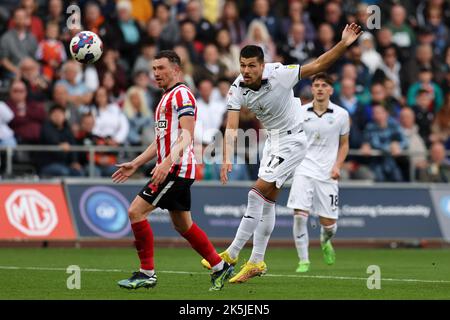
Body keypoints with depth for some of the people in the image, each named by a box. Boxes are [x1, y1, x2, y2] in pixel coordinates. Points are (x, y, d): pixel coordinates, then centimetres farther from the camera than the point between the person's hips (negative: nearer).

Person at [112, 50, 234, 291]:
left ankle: (147, 273, -10)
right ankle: (220, 267, 22)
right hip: (175, 170, 10)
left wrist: (167, 163, -31)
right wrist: (135, 164, 22)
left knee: (136, 211, -13)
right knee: (183, 225, 15)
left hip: (177, 169, -10)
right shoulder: (167, 98, 22)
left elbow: (186, 136, -20)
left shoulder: (182, 95, -10)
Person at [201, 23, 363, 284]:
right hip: (273, 140, 6)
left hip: (293, 139, -6)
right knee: (267, 201, 11)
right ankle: (257, 262, 18)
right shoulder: (238, 89, -10)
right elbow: (232, 127, -15)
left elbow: (318, 65, -22)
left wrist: (344, 44, -36)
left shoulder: (279, 75, -24)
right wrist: (227, 159, -29)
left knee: (258, 192, -13)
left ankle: (232, 254, -9)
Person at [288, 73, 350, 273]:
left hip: (327, 174, 1)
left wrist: (337, 166, -1)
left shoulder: (341, 114, 3)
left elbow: (344, 144, 13)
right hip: (304, 170, -1)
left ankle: (325, 242, 39)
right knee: (299, 216, -17)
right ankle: (303, 261, -3)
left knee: (329, 223, 1)